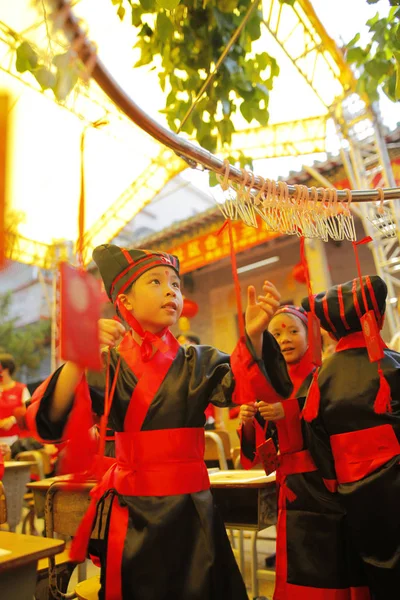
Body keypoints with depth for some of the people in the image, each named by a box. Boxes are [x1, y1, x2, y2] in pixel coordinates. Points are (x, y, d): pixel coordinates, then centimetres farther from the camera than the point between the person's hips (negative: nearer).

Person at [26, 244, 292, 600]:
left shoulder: (198, 362, 1)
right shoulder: (108, 365, -4)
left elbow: (243, 384, -18)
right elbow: (53, 419, -16)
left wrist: (253, 334, -36)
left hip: (190, 510, 1)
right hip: (130, 516, -1)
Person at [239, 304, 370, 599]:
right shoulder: (269, 388, 7)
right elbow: (261, 454, 7)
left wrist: (288, 413, -23)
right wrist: (248, 424, -13)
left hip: (331, 489, -3)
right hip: (294, 493, 3)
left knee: (340, 575, 5)